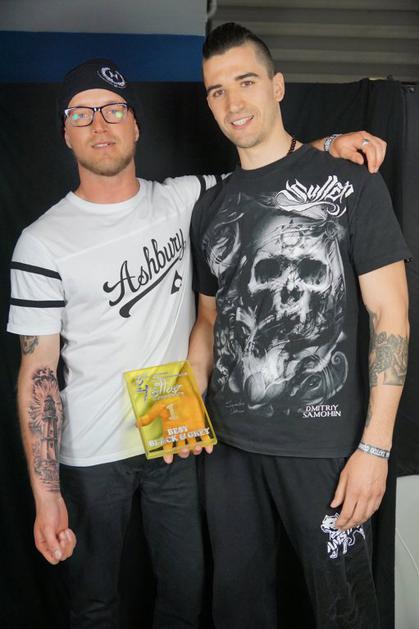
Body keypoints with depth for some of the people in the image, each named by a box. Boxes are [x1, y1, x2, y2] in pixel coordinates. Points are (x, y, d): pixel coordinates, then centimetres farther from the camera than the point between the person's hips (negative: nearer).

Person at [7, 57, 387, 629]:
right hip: (91, 455, -2)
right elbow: (38, 371, -10)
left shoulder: (183, 201, 0)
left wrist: (329, 143, -11)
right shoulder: (43, 243, -10)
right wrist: (45, 493, -15)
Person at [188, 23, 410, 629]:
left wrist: (375, 446, -14)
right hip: (228, 443, 5)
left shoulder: (350, 184, -6)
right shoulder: (211, 205, 10)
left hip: (324, 445, -4)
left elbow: (390, 316, -8)